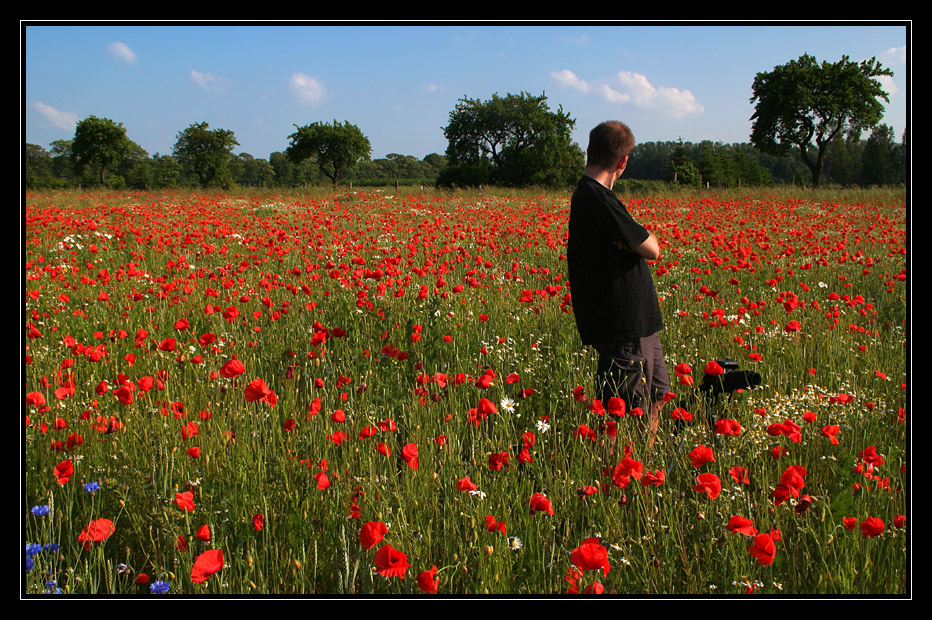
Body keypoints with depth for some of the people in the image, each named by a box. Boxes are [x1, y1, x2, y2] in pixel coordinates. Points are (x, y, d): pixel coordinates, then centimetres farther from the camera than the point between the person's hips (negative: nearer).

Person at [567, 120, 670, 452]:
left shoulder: (586, 194, 12)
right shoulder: (599, 199, -20)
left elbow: (632, 241, 12)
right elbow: (652, 249, -18)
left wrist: (635, 237, -10)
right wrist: (646, 236, 3)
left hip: (637, 322, 10)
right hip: (623, 326, -10)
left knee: (657, 393, 20)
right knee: (622, 411, -4)